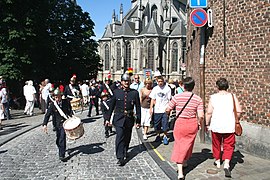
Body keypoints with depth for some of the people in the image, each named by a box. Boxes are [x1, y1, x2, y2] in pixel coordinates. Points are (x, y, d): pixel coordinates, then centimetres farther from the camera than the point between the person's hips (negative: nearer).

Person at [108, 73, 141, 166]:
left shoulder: (135, 92, 0)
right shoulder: (116, 92, 0)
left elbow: (138, 107, 4)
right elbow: (111, 106, 6)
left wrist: (138, 121, 3)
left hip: (129, 118, 2)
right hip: (119, 118, -2)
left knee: (127, 137, 16)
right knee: (120, 137, -12)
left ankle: (125, 151, 40)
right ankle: (120, 158, -6)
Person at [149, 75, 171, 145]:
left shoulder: (167, 88, -1)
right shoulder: (155, 89, 5)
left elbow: (169, 99, 2)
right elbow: (153, 99, 8)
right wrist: (151, 108, 2)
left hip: (165, 110, -2)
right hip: (156, 110, 2)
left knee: (165, 125, -1)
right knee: (156, 124, 11)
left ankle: (165, 137, 15)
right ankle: (158, 135, 29)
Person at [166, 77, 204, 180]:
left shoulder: (177, 97, -12)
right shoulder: (198, 99, -8)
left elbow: (167, 110, -5)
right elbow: (201, 116, -13)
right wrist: (199, 123, 7)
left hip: (180, 123, -2)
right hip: (192, 123, 2)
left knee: (179, 145, 6)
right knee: (188, 144, 22)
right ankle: (184, 162, 43)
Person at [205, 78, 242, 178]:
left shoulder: (213, 97, -5)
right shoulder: (232, 96, -1)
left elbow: (209, 112, -7)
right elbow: (239, 111, -3)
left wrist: (207, 124, 4)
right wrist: (235, 120, 14)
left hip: (216, 125, 0)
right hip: (229, 125, 0)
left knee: (216, 144, 19)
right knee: (229, 145, 9)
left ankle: (217, 161, 35)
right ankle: (226, 164, -8)